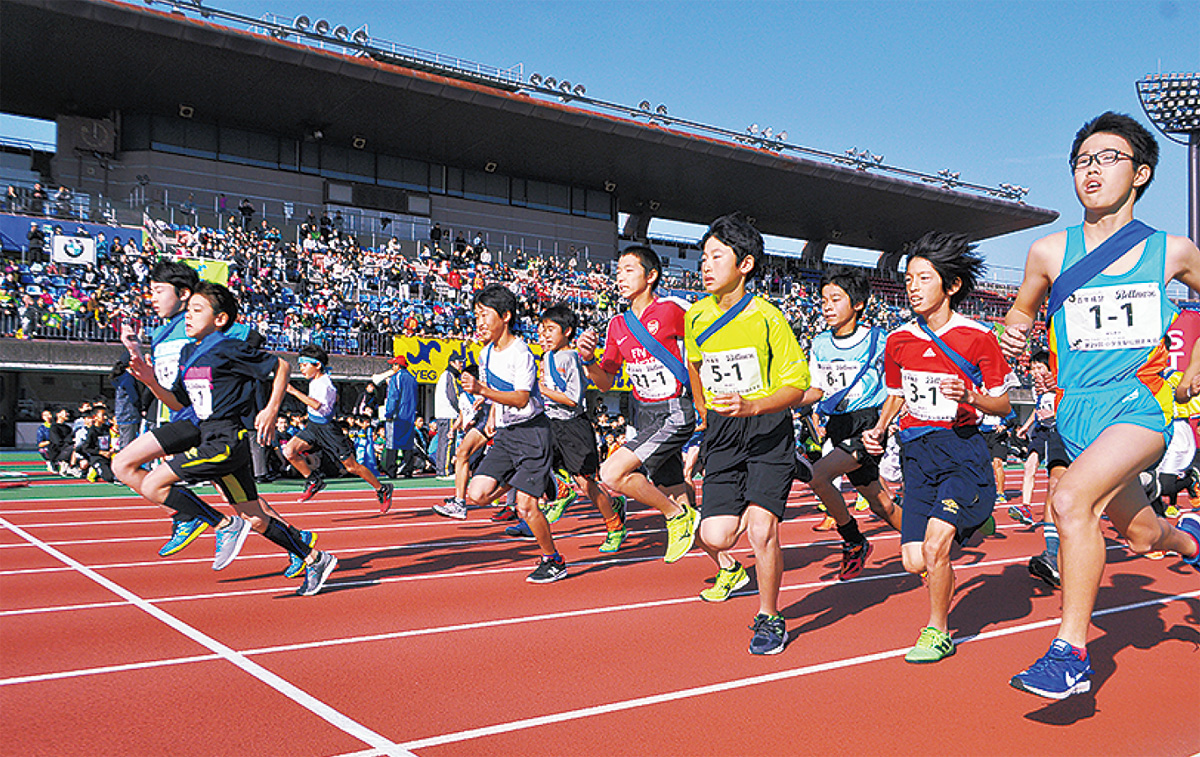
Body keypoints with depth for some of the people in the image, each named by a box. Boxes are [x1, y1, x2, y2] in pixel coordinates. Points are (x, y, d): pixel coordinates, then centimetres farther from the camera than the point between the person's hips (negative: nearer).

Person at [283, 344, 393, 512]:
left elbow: (318, 405, -37)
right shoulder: (314, 380, 7)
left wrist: (295, 392, -37)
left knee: (352, 467, -3)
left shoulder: (325, 384, -21)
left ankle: (382, 490, 13)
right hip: (312, 426, 8)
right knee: (289, 451, -11)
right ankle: (313, 481, 6)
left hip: (327, 428, -8)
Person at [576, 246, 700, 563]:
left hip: (675, 413, -7)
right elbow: (605, 382, 12)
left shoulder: (671, 310, -10)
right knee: (670, 491, 12)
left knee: (612, 474, -20)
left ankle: (679, 516, 1)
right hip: (645, 415, 7)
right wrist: (588, 359, -7)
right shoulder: (617, 326, 8)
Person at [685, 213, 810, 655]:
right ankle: (729, 569, 30)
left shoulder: (767, 318, -11)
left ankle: (769, 619, 10)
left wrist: (751, 406, -25)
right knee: (714, 535, -9)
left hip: (769, 434, -3)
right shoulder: (696, 318, 3)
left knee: (761, 528, -15)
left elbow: (796, 386, -9)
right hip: (721, 436, 4)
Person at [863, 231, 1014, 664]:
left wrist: (970, 396, -22)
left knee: (934, 543, -21)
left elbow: (1002, 405, -2)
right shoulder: (900, 339, 6)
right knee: (914, 561, 0)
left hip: (963, 449, -4)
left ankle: (938, 631, 5)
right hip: (917, 450, 5)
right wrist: (878, 430, 3)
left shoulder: (977, 337, -7)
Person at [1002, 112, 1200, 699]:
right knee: (1142, 537, 16)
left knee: (1071, 498, -28)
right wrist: (1014, 335, -3)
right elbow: (1023, 307, 19)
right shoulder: (1049, 252, 3)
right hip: (1076, 411, 3)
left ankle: (1071, 653, -20)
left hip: (1140, 401, -3)